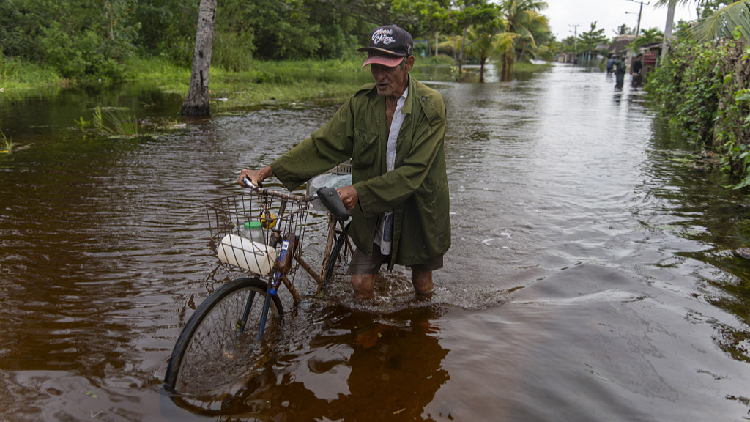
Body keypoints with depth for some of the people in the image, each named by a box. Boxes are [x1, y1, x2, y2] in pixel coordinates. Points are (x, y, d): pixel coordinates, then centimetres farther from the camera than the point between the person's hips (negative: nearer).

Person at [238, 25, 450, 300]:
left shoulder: (430, 106, -19)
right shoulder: (362, 102, -7)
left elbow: (413, 171, -26)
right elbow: (324, 144, -11)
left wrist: (360, 191, -34)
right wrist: (267, 171, -20)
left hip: (419, 211, -2)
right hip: (375, 214, 2)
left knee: (422, 285, 14)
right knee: (361, 284, 1)